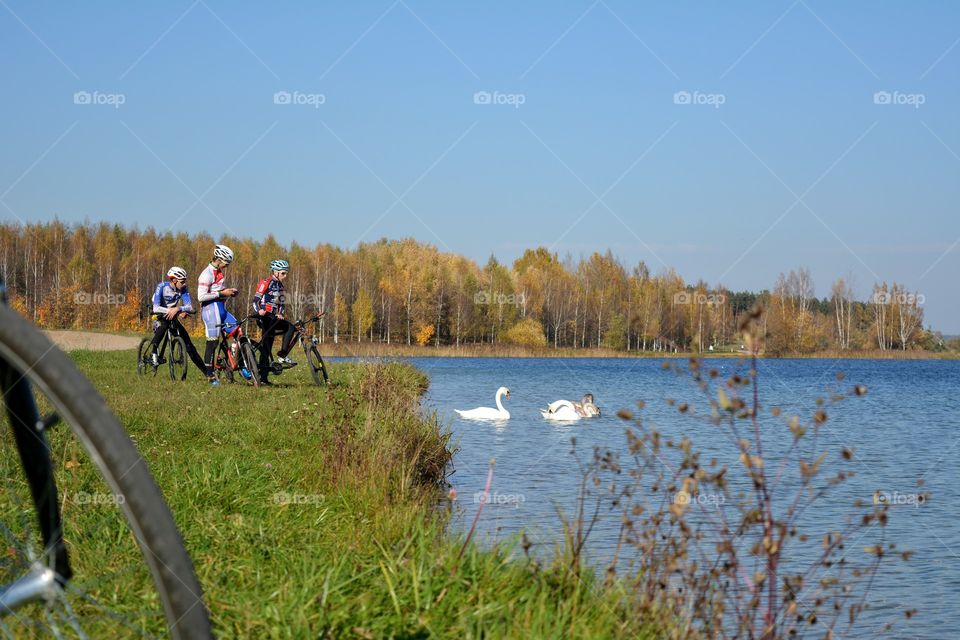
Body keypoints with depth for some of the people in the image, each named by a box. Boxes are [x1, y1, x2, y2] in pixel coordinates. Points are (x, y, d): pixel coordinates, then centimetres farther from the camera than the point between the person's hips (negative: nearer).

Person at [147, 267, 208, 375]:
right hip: (160, 317, -3)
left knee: (188, 344, -5)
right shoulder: (162, 287, -21)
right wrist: (169, 310, -47)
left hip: (173, 318, 3)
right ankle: (153, 353, -30)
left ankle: (206, 371, 0)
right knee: (162, 327, -40)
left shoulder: (183, 289, -11)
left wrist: (178, 309, -42)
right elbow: (156, 308, -32)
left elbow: (190, 307, -23)